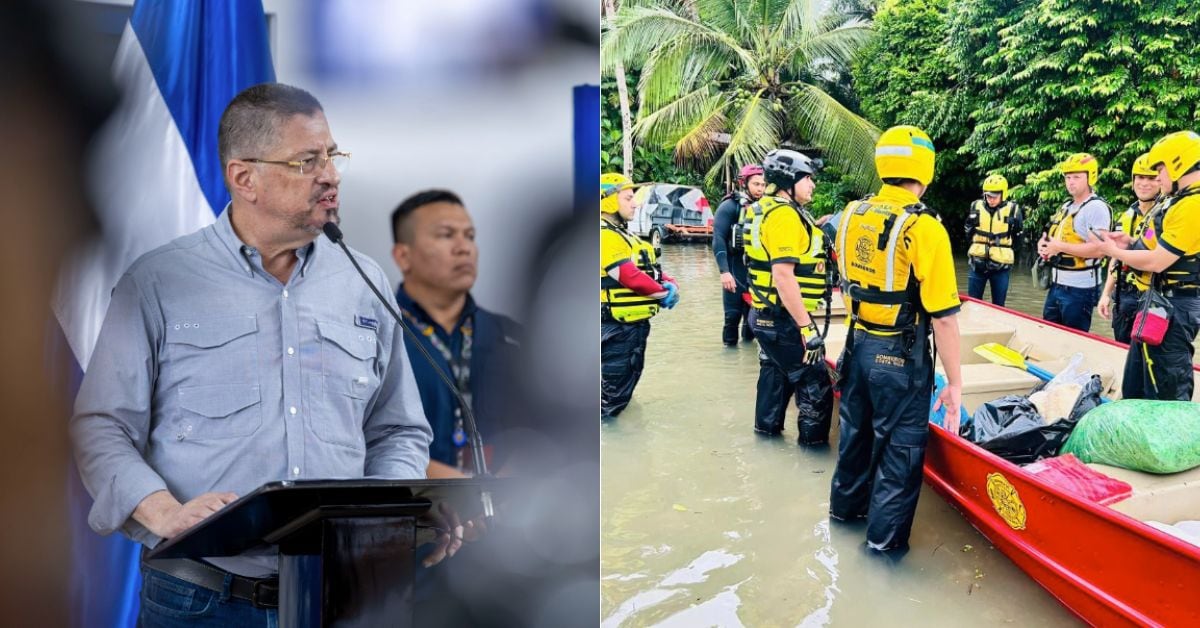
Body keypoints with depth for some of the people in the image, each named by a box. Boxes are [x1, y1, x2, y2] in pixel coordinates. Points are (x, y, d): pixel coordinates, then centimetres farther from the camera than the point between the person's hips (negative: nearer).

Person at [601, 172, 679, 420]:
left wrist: (670, 284, -5)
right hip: (617, 326, -11)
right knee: (613, 387, -5)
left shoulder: (621, 234, 18)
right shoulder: (605, 235, -18)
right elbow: (630, 277, -23)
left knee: (627, 378, 20)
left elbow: (651, 268, 16)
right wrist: (664, 294, -10)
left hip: (633, 323, 11)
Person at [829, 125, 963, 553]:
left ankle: (846, 505, 42)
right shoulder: (924, 228, -20)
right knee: (900, 445, 10)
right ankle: (885, 536, 21)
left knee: (857, 429, 23)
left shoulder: (852, 214, -1)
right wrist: (954, 383, -11)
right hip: (900, 356, -6)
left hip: (858, 343, 6)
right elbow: (943, 317, -19)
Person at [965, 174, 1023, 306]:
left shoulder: (1013, 210, -3)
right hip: (978, 262, 2)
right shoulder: (976, 206, 2)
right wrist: (971, 224, -2)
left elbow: (1018, 236, 9)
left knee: (998, 305, 7)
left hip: (1001, 265, -1)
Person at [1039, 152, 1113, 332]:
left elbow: (1097, 249, -23)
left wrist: (1060, 247, -22)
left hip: (1080, 289, -9)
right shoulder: (1066, 206, 16)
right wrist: (1045, 245, 1)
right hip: (1056, 284, 9)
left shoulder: (1097, 208, -13)